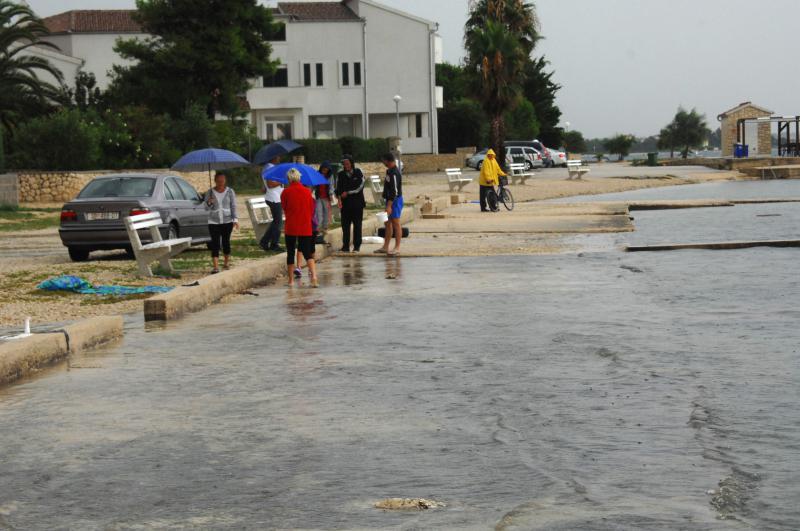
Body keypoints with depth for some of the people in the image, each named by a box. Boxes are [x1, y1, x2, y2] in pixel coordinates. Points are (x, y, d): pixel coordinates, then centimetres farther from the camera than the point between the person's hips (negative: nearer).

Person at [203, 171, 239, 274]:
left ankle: (226, 263, 28)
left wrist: (235, 219, -10)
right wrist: (209, 203, -18)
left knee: (226, 242, 6)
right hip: (213, 222, 0)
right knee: (215, 243, -9)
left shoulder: (230, 192, 1)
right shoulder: (210, 192, 2)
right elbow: (206, 208, 4)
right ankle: (216, 267, -14)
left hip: (227, 221, 0)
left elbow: (233, 206, 1)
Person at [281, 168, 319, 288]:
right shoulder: (307, 192, 1)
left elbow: (284, 208, 8)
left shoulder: (286, 192, -7)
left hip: (291, 228, -2)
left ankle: (290, 280, 12)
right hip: (306, 228, 2)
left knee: (290, 253, 10)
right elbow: (312, 209, 10)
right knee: (307, 253, 3)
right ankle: (314, 277, -17)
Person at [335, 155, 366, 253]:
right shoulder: (341, 175, 9)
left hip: (357, 203, -2)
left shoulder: (358, 173, 2)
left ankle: (357, 246, 4)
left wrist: (347, 193, -8)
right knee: (345, 225, -1)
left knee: (357, 225, -1)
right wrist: (339, 198, -14)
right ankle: (345, 246, 3)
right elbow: (338, 188, 3)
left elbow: (360, 187, -5)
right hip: (345, 203, 2)